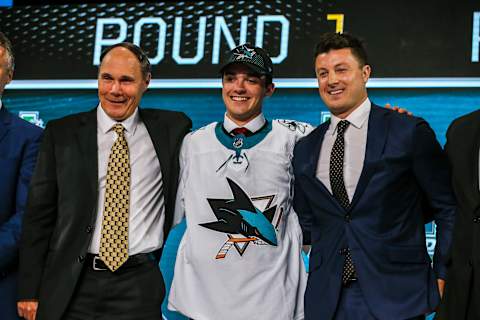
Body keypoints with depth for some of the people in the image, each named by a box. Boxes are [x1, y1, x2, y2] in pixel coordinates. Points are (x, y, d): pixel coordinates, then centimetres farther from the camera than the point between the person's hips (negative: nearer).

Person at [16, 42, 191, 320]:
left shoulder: (169, 128, 4)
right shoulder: (62, 133, 3)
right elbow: (39, 213, 2)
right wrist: (30, 291, -1)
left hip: (140, 286, 0)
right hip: (72, 286, 0)